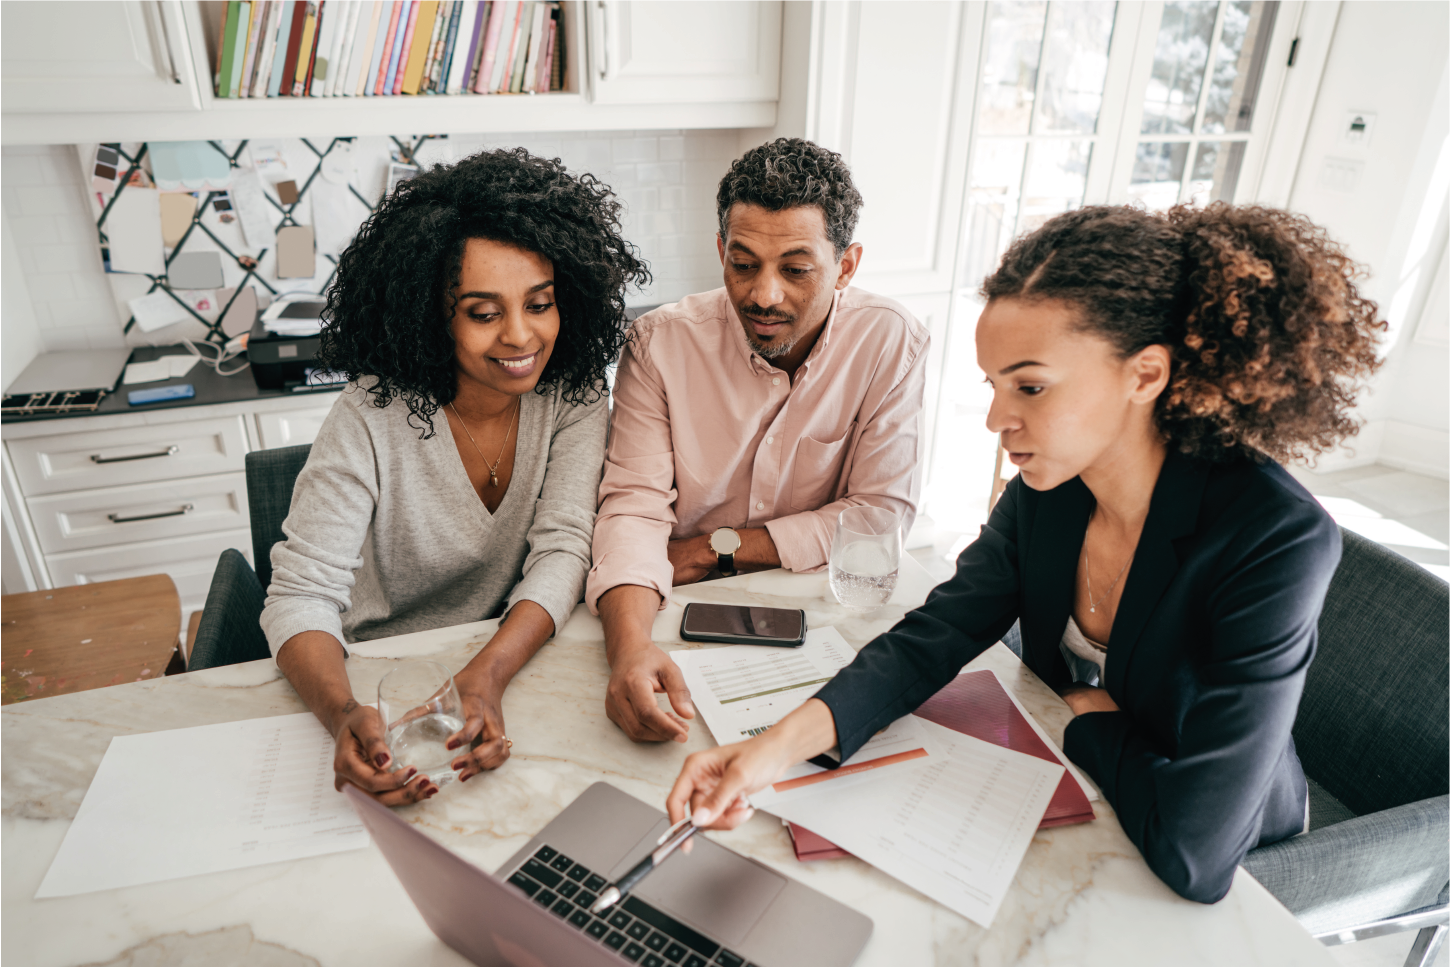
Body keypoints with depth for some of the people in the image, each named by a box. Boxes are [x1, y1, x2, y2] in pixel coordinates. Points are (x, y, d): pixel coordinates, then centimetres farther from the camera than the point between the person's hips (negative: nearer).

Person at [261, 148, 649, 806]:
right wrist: (344, 715, -38)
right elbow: (303, 594, -18)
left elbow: (562, 551, -14)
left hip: (519, 661, 1)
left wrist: (488, 675, -31)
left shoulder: (573, 394, -9)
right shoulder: (373, 418, -16)